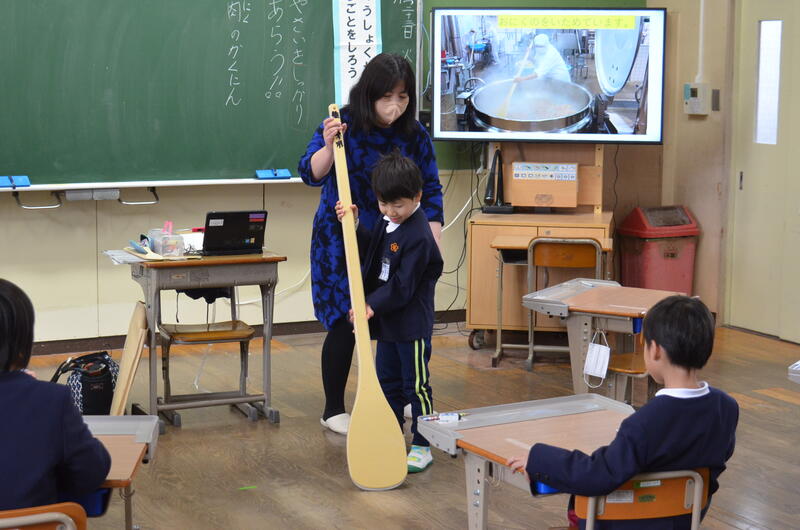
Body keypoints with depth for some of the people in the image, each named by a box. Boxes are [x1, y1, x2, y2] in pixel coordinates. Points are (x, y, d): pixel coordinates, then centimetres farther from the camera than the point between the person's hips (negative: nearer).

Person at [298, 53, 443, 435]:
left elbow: (430, 189, 3)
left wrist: (433, 234, -7)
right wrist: (328, 146, -34)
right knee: (344, 324, -4)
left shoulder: (414, 135, -3)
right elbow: (310, 174, -16)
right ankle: (333, 410, 12)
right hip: (342, 239, -4)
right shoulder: (344, 125, -13)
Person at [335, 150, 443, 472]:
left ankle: (422, 447, 11)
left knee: (416, 385, 2)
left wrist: (372, 305, -26)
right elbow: (369, 249, 17)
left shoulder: (418, 237, -22)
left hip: (412, 325, -9)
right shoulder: (387, 223, 6)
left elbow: (403, 285, -24)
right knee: (387, 382, 17)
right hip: (387, 321, 9)